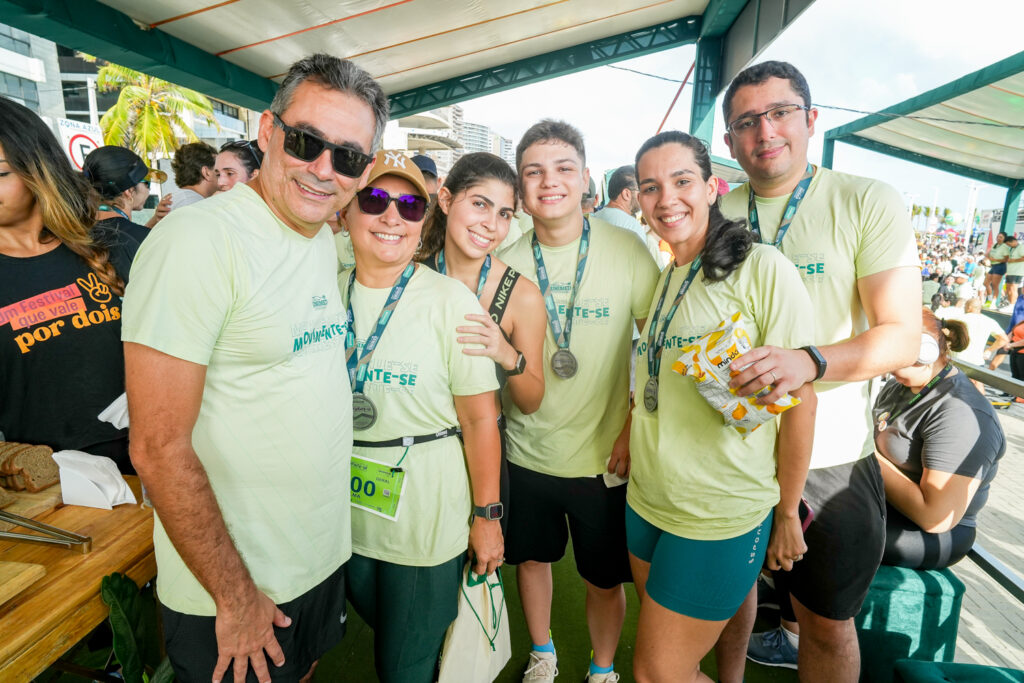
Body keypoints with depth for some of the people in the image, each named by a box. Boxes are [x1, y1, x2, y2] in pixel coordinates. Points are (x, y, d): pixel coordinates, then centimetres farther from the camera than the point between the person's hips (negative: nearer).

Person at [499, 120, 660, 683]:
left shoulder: (626, 250, -10)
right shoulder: (507, 264, -3)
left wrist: (635, 427, -10)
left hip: (603, 455, -2)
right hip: (526, 451, 3)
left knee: (604, 578, 15)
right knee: (531, 556, 20)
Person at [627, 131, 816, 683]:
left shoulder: (763, 270, -14)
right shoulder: (665, 278, 7)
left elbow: (799, 401, -12)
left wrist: (787, 515, -5)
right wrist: (631, 438, 5)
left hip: (721, 516, -6)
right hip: (646, 500, 6)